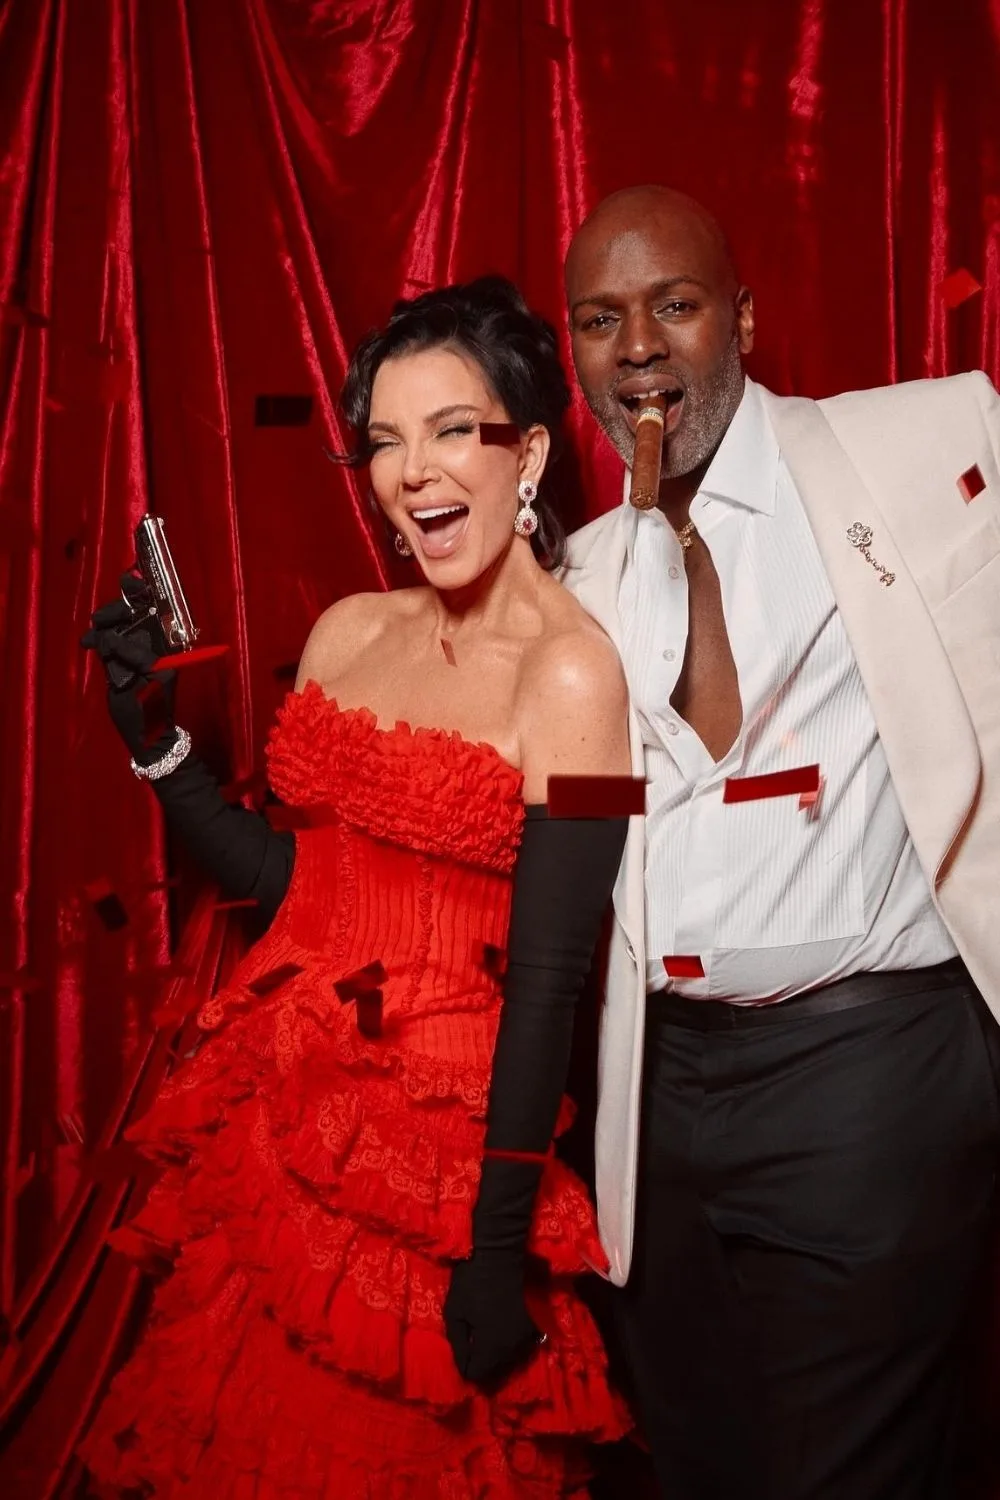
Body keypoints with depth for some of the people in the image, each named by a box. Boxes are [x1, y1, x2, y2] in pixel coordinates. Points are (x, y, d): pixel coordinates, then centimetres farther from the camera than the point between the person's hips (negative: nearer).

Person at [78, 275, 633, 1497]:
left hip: (433, 1145, -6)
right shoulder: (349, 631, 4)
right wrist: (155, 742, -1)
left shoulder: (568, 671, -16)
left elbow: (546, 979, -17)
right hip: (276, 1117, 6)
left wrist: (499, 1246, -15)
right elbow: (291, 878, 7)